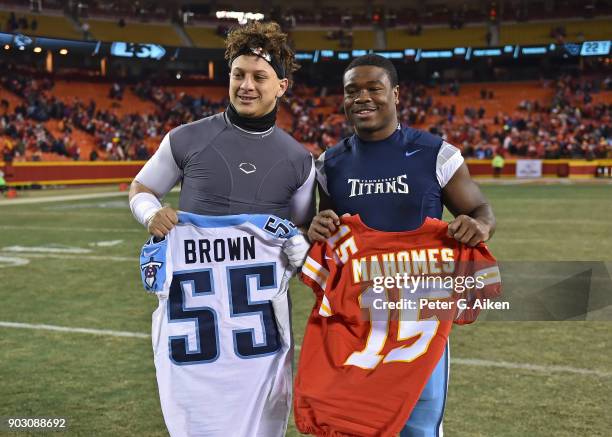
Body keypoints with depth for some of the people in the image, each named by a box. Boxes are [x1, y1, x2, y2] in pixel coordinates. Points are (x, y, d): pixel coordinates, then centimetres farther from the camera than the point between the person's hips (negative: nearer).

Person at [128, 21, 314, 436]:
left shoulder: (298, 160, 6)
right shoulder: (188, 140, -1)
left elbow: (302, 231, 15)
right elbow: (140, 190, 11)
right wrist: (152, 213, -11)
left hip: (263, 308, 2)